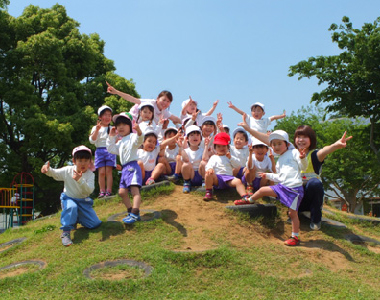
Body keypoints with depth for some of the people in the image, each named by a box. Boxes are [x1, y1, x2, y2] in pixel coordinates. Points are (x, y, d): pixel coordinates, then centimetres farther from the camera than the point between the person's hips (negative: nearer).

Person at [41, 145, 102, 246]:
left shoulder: (90, 174, -13)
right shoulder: (68, 170, -10)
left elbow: (90, 190, -27)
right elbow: (55, 173, -17)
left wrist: (80, 180, -44)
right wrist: (48, 169, -41)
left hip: (84, 201, 2)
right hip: (69, 198, -2)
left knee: (94, 224, -2)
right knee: (71, 207, -40)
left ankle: (77, 218, 28)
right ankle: (65, 232, -29)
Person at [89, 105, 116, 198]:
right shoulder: (96, 128, 11)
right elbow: (92, 140, -1)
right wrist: (97, 130, -10)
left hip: (110, 151, 0)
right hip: (100, 151, 0)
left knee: (109, 171, -7)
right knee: (101, 172, -6)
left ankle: (109, 190, -7)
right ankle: (102, 191, -2)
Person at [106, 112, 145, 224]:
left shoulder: (132, 136, -3)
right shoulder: (120, 142, 25)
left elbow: (139, 140, -26)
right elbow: (111, 149, 32)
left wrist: (139, 131, -47)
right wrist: (111, 137, 25)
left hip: (132, 166, -10)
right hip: (124, 168, 10)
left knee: (134, 189, -18)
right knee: (122, 192, 10)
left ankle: (135, 214, -27)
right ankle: (131, 211, 19)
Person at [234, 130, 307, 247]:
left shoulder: (294, 153, 0)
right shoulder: (279, 161, 21)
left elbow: (303, 167, -7)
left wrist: (302, 158, -25)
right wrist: (268, 176, 29)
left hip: (295, 188, -6)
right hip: (283, 186, 6)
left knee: (292, 213, -4)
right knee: (263, 190, 7)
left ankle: (295, 237, 8)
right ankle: (249, 200, 35)